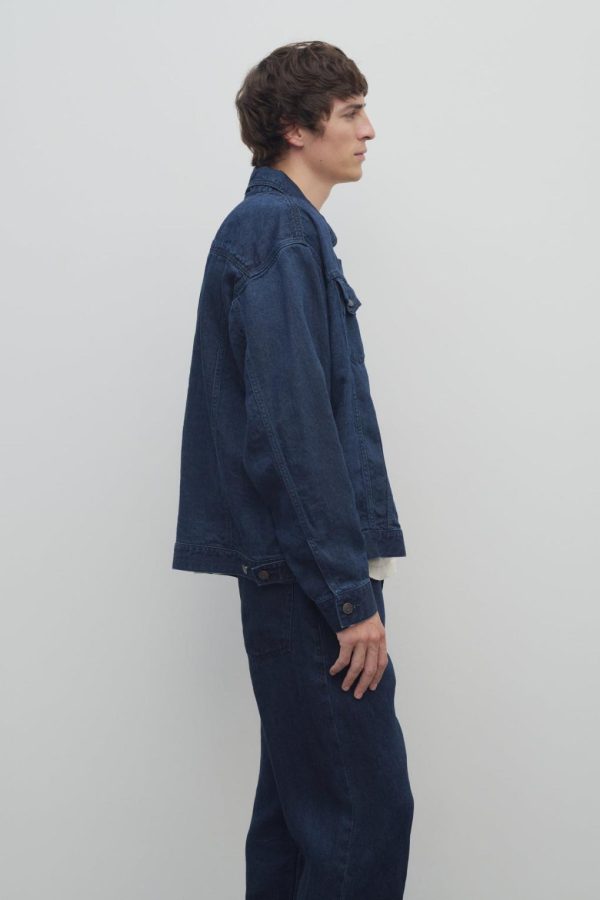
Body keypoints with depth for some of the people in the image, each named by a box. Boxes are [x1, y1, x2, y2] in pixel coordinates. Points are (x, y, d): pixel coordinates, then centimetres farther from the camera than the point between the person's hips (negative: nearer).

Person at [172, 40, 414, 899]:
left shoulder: (289, 229, 18)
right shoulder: (278, 232, -12)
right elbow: (291, 426, -20)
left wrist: (359, 555, 16)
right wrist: (352, 590, -18)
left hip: (293, 570, 10)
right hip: (303, 568, -10)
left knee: (298, 791, 16)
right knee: (367, 804, -6)